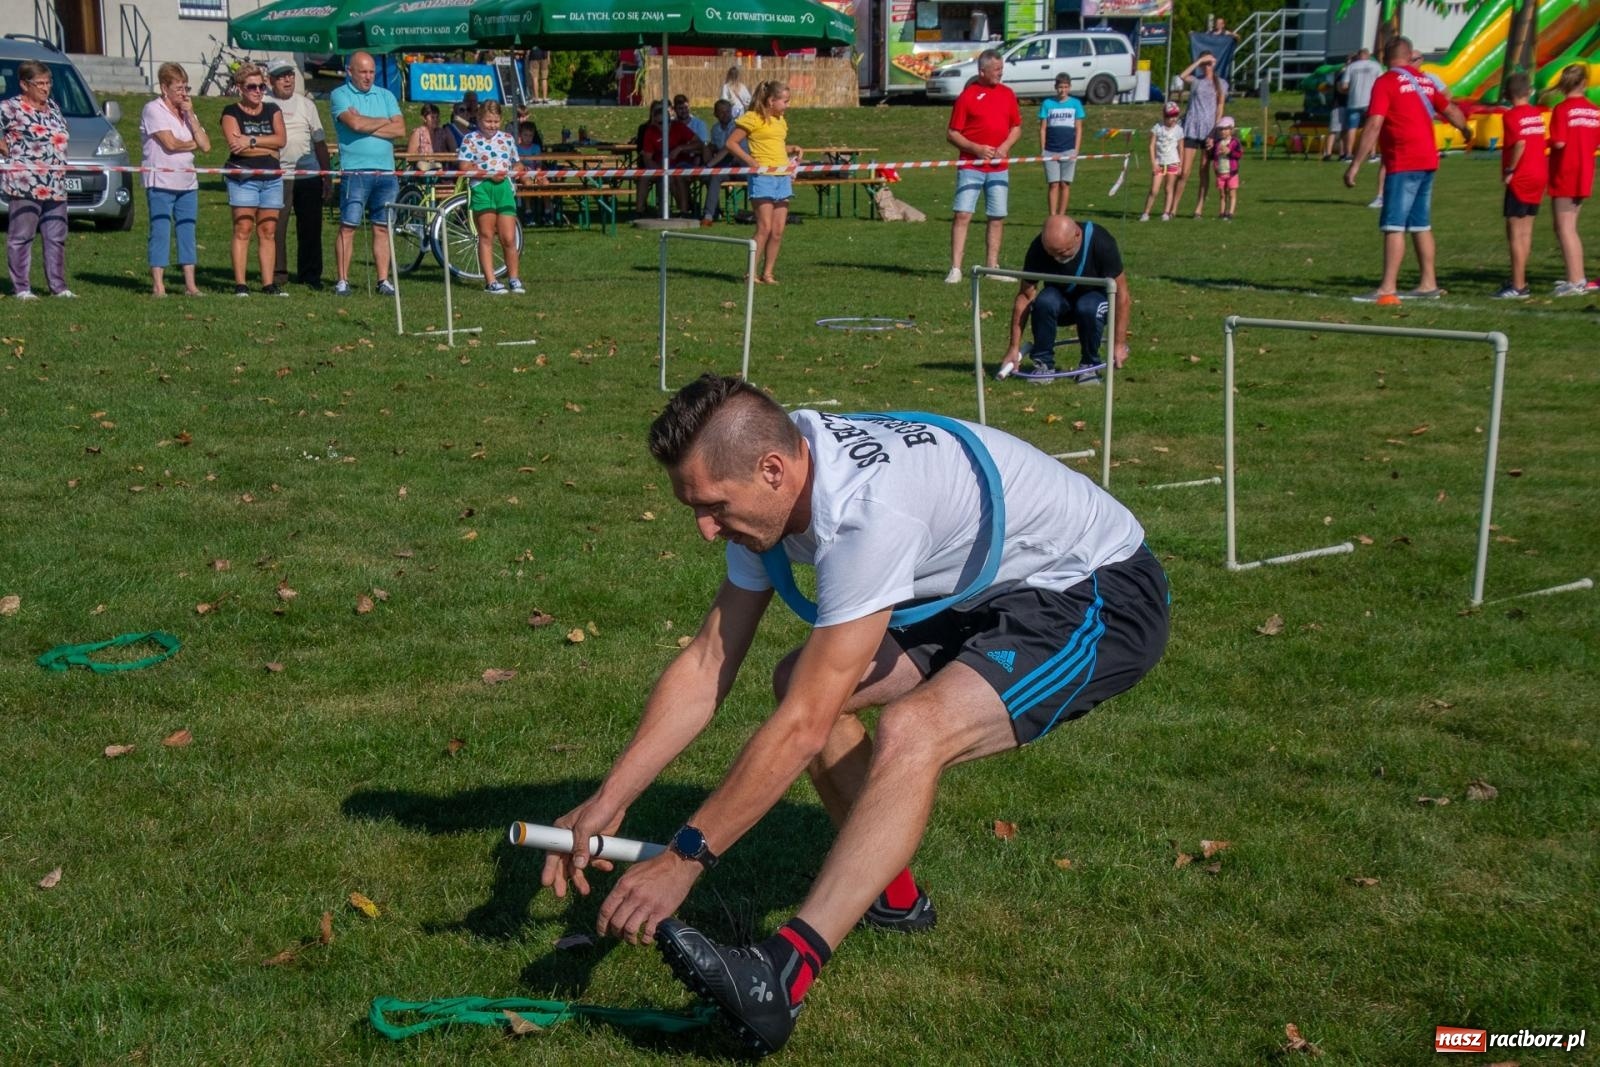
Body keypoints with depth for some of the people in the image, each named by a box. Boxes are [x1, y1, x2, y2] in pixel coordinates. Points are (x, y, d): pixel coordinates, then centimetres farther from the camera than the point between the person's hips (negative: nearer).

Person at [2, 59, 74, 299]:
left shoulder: (52, 106, 17)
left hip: (55, 186, 7)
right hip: (24, 185, -7)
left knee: (56, 238, 8)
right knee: (21, 237, -3)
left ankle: (58, 286, 14)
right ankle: (21, 288, 0)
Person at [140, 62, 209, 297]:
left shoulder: (187, 112, 16)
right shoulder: (153, 110, -4)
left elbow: (206, 145, 4)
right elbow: (170, 143, -15)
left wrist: (190, 115, -1)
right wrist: (195, 144, 2)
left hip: (188, 182, 6)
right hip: (161, 181, -6)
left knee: (187, 232, 6)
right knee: (160, 232, -5)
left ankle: (190, 284, 10)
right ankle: (158, 285, -3)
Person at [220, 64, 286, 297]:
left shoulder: (272, 110, 15)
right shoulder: (231, 112, 3)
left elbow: (280, 139, -1)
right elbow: (235, 144, -12)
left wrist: (252, 140, -12)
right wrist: (268, 148, -6)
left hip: (271, 178, 4)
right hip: (243, 177, -4)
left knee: (268, 231, 4)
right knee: (243, 230, -8)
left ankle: (269, 283, 6)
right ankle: (240, 284, -8)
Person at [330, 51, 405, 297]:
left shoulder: (386, 96, 16)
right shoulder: (340, 95, 3)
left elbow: (400, 129, 3)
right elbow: (355, 124, -14)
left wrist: (367, 126, -6)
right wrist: (384, 122, 2)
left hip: (386, 173, 4)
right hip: (355, 172, -4)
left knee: (382, 228, 5)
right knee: (348, 227, -5)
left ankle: (383, 281, 8)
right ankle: (342, 281, -1)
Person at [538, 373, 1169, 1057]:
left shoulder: (868, 508, -34)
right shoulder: (773, 488, -7)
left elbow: (803, 728, -32)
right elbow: (705, 667, -1)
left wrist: (684, 860, -28)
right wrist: (607, 803, -6)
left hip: (1103, 598, -9)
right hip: (992, 595, 9)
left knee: (909, 733, -32)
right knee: (802, 682, 2)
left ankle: (779, 977, -41)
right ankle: (893, 896, 16)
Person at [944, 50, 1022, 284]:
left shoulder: (1007, 94, 10)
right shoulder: (967, 96, -4)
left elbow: (1016, 127, 17)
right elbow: (952, 134, -4)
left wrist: (1005, 146, -3)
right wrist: (976, 148, -16)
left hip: (999, 167, 5)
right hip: (971, 166, -4)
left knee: (997, 218, 7)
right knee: (962, 214, -10)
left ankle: (992, 267, 16)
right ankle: (955, 269, -10)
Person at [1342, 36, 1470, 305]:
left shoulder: (1385, 83, -7)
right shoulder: (1425, 81, 13)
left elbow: (1374, 125, -16)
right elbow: (1450, 110, 24)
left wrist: (1355, 164, -16)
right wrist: (1466, 131, 45)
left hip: (1402, 164, -7)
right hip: (1428, 161, 7)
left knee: (1394, 226, -9)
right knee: (1421, 224, 15)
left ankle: (1387, 289, -13)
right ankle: (1428, 284, 19)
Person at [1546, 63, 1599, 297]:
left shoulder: (1562, 109, -14)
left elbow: (1559, 142, -21)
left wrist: (1545, 142, -2)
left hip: (1564, 176, -7)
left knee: (1564, 229, -2)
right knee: (1570, 228, 17)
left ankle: (1575, 282, -6)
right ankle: (1578, 278, 19)